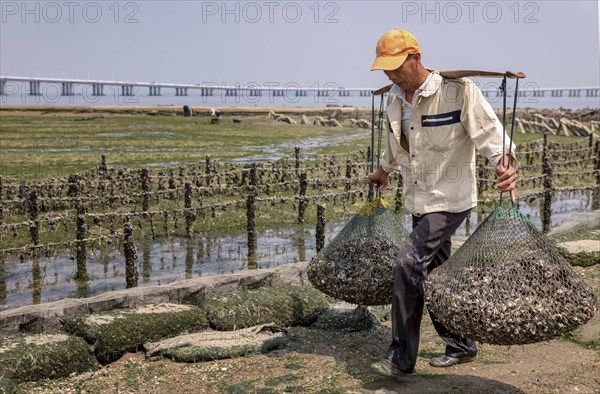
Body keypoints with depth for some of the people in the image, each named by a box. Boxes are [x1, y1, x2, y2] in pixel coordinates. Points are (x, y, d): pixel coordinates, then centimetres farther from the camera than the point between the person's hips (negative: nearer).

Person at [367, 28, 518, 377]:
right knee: (435, 274, 12)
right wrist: (384, 171, 40)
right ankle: (461, 345, 30)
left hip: (450, 200, -8)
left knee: (409, 263, -16)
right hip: (419, 201, 8)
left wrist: (505, 161, -42)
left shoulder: (458, 90, -15)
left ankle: (402, 358, -5)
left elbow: (488, 129, -23)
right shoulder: (395, 100, 7)